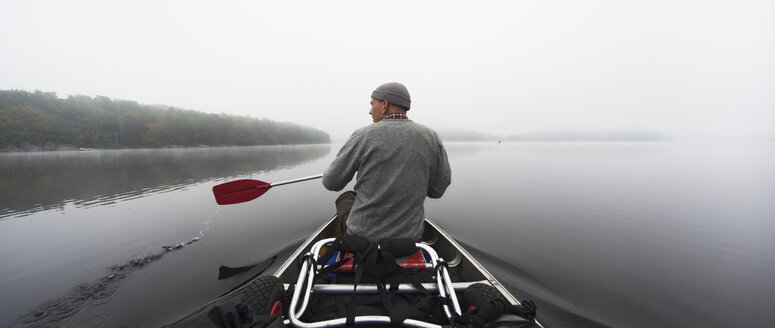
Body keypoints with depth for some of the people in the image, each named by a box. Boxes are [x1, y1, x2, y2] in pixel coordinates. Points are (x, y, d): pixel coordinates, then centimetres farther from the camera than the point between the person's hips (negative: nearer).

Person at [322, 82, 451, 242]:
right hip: (409, 236, 3)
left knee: (345, 198, 27)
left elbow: (331, 182, -6)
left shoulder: (363, 136, -15)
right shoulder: (431, 138, -6)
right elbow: (437, 189, 0)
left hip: (363, 235, -2)